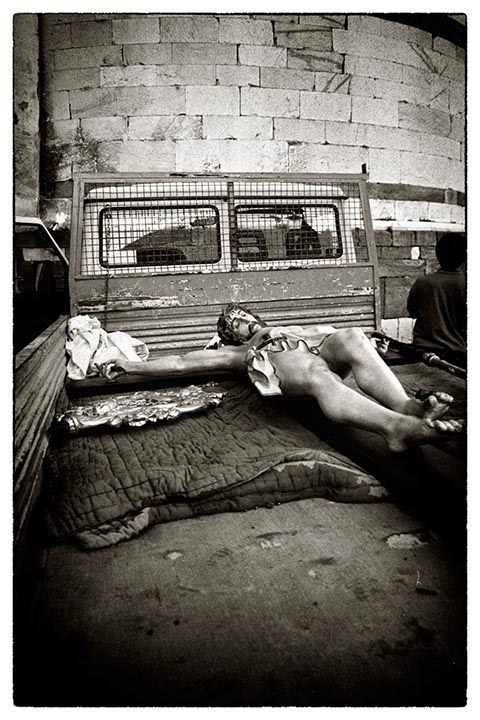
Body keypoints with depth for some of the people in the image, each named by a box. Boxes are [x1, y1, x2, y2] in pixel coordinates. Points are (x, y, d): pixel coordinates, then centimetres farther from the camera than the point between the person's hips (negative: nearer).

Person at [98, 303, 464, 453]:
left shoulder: (297, 328, 42)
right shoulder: (236, 352, 33)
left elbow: (341, 338, 35)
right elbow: (180, 363, 26)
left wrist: (371, 349, 16)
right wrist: (131, 366, 20)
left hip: (318, 349, 4)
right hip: (281, 365, -3)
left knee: (353, 336, -30)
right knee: (317, 373, -40)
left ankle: (407, 406, -50)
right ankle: (396, 426, -64)